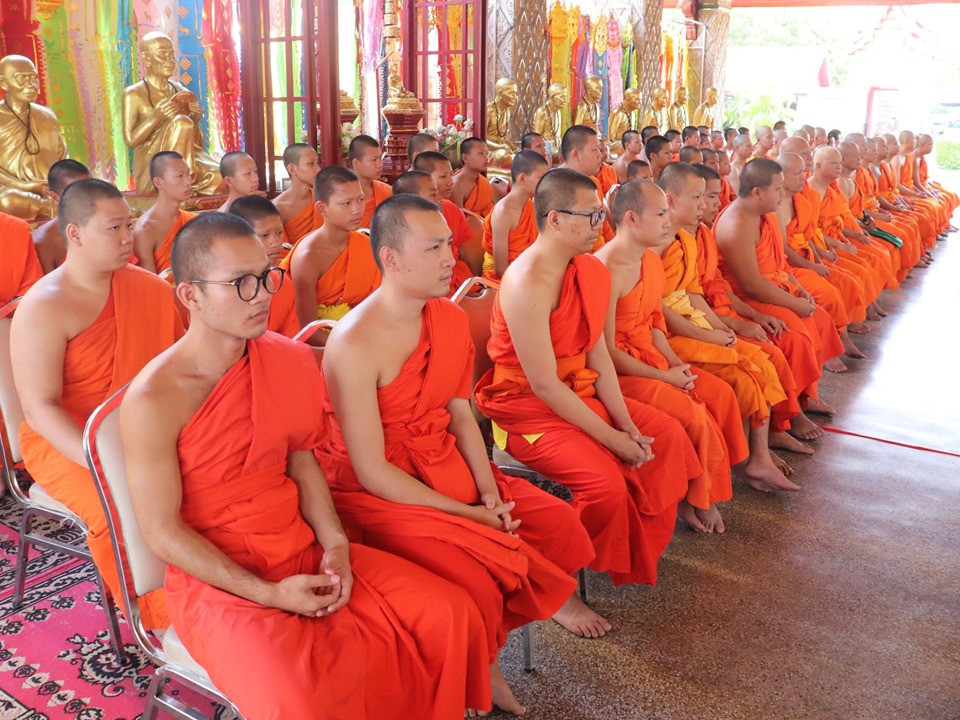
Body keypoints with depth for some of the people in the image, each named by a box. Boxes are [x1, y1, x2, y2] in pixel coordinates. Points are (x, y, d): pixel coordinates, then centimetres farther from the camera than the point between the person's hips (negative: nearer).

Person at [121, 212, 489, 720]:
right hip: (215, 577, -5)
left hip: (303, 551, 6)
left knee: (449, 612, -5)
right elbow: (162, 532, -13)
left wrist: (335, 543, -5)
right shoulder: (153, 400, -18)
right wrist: (267, 594, -16)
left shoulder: (286, 359, 0)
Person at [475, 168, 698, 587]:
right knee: (607, 482, -26)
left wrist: (625, 423, -5)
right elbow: (545, 385, -24)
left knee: (668, 435, 4)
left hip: (581, 392, 9)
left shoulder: (589, 269, 3)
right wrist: (610, 437, -19)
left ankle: (645, 545, 22)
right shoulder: (528, 283, -25)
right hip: (528, 408, -9)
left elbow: (597, 354, 4)